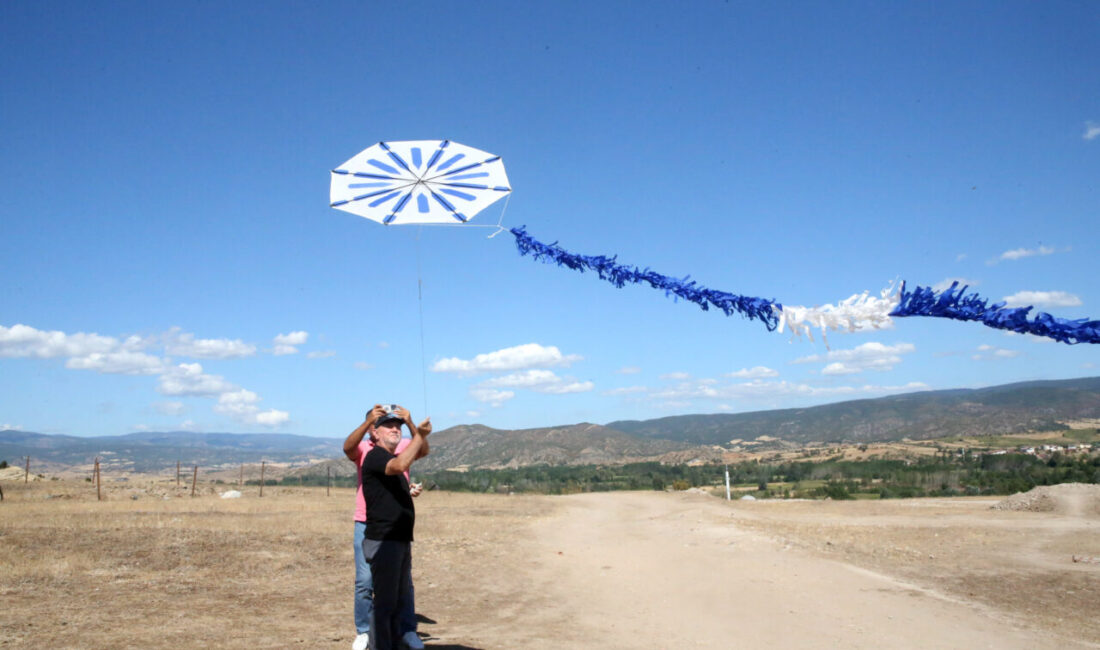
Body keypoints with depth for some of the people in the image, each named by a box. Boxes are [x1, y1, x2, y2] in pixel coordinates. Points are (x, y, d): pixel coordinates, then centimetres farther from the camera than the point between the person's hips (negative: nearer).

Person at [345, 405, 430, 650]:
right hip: (366, 525, 0)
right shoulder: (362, 448, 1)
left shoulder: (402, 446, 3)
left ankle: (408, 630, 15)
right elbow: (348, 447, -21)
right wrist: (368, 421, -37)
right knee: (365, 581, 1)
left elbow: (422, 451, -17)